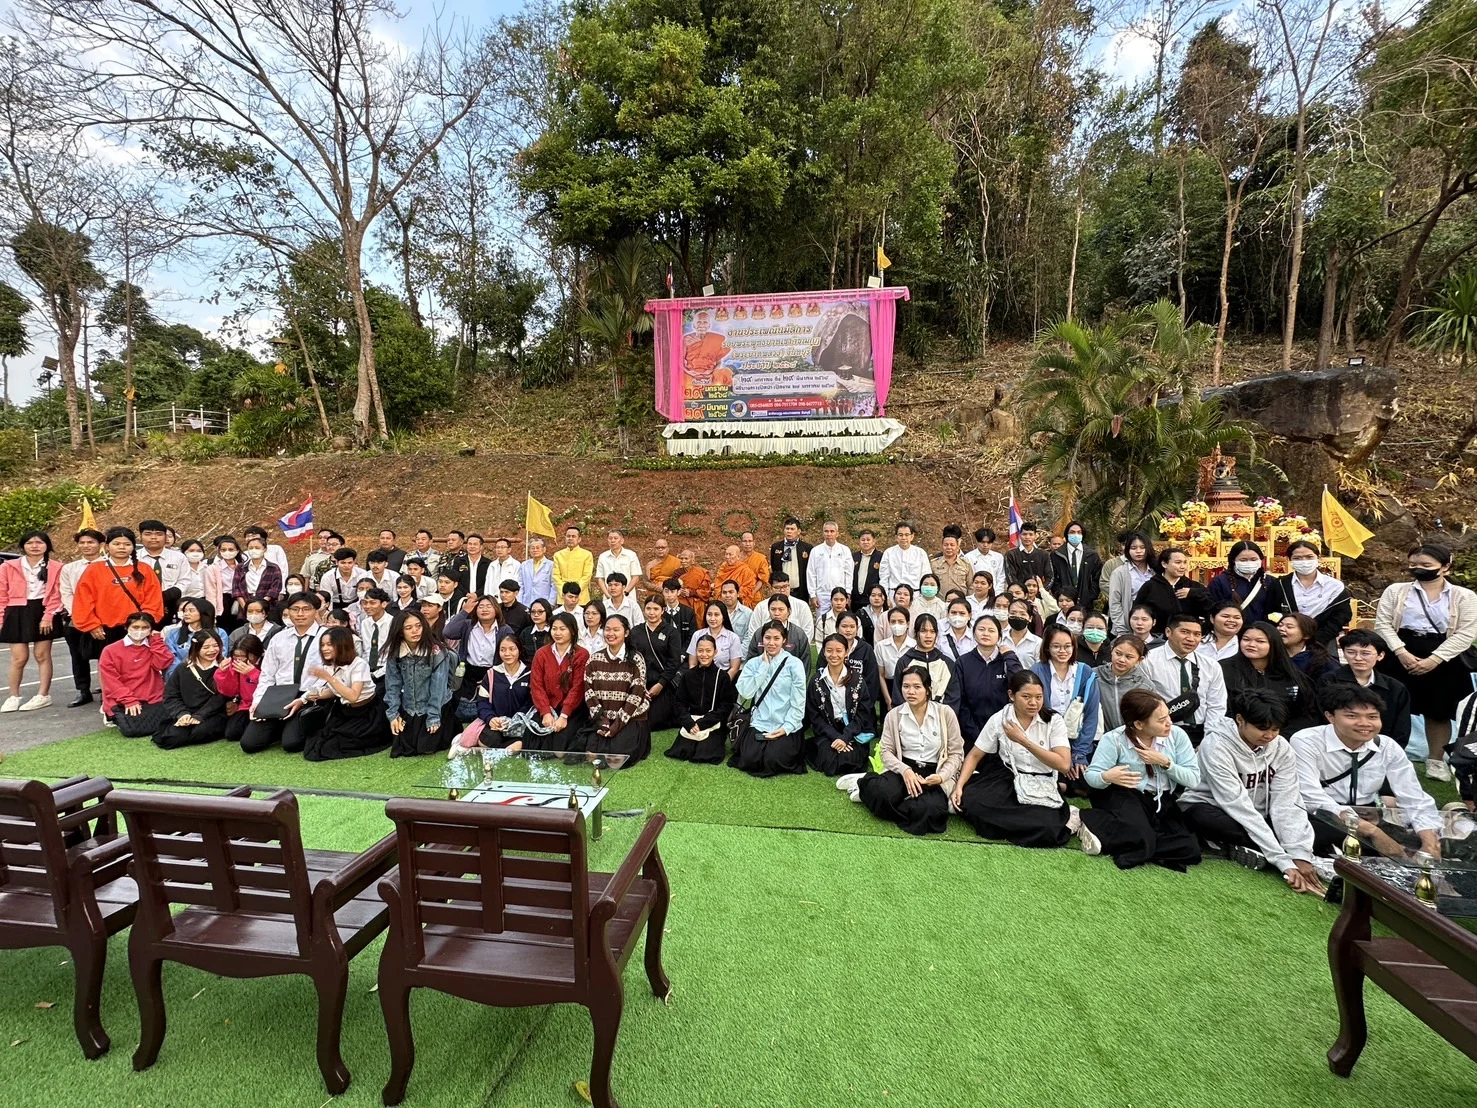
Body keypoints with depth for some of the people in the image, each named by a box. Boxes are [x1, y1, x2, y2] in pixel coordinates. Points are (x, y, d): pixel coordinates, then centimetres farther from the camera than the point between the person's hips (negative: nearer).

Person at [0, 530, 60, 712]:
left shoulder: (56, 568, 0)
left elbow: (56, 595, -3)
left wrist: (48, 616, -12)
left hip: (44, 613, -1)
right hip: (17, 613, 1)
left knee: (42, 655, 5)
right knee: (19, 657, 1)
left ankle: (43, 695, 12)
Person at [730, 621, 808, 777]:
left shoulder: (795, 664, -3)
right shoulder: (753, 663, 7)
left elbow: (798, 703, -5)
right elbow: (745, 692, -9)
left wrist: (786, 728, -14)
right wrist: (764, 666, -8)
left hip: (787, 727, -2)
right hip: (759, 724, 2)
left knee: (772, 761, -21)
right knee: (749, 760, -17)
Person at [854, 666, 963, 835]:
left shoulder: (945, 712, -5)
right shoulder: (894, 715, 0)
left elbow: (956, 753, 0)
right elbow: (885, 750, -1)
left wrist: (941, 776, -17)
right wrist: (905, 770, -20)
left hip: (935, 773, 0)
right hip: (904, 768, 1)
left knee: (927, 809, -33)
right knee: (883, 793, -33)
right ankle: (869, 784, 2)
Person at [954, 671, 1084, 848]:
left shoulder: (1054, 720, -8)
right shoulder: (999, 719, -5)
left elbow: (1064, 765, -17)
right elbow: (974, 756, 1)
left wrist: (1024, 741, -19)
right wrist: (959, 786, -13)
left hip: (1041, 785, -3)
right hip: (1006, 778, 3)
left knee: (1044, 826, -34)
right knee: (970, 801, -25)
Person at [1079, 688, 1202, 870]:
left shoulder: (1176, 735, -5)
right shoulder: (1114, 739, -15)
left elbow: (1193, 778, -2)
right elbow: (1091, 775, -15)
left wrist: (1165, 763, -19)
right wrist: (1107, 777, -38)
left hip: (1163, 802, 6)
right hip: (1125, 797, -6)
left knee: (1190, 849, -18)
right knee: (1142, 841, -34)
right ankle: (1093, 824, -8)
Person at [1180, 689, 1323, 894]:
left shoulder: (1282, 747, -10)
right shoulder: (1217, 745, -26)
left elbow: (1287, 804, -15)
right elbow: (1239, 807, -30)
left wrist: (1300, 855, -29)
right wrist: (1284, 861, -34)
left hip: (1257, 817, 5)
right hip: (1209, 809, -5)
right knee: (1206, 819, -40)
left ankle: (1244, 848, -15)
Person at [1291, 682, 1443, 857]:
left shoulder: (1388, 747, 3)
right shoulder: (1306, 742, -14)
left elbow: (1415, 801, 0)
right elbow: (1313, 798, -21)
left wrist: (1430, 844, -17)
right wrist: (1371, 831, -31)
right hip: (1319, 821, -6)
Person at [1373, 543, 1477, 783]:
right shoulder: (1396, 591, 2)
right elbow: (1383, 623, -2)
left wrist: (1434, 659, -16)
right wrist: (1401, 651, -15)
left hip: (1443, 661, 0)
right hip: (1401, 657, 0)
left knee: (1439, 712, 10)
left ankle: (1436, 759, 25)